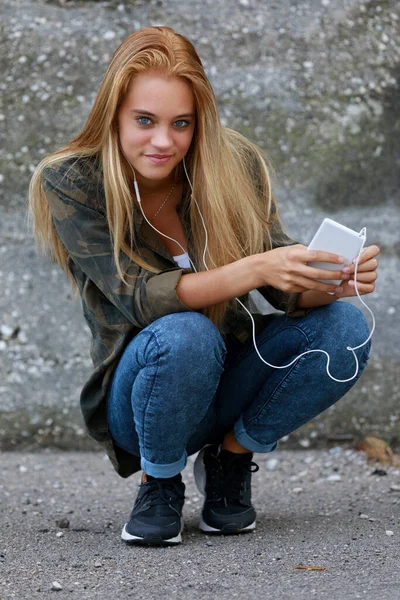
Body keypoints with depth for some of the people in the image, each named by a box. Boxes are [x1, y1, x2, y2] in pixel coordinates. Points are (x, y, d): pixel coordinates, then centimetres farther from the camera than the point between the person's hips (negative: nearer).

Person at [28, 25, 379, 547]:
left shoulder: (235, 164, -8)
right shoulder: (70, 184, -16)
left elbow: (288, 292, -9)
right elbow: (139, 297, -26)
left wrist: (333, 282, -33)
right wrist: (253, 270, -40)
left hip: (230, 378, 4)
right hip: (138, 397, -3)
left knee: (345, 327, -22)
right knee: (184, 334, -37)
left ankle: (231, 456, -1)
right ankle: (161, 483, -8)